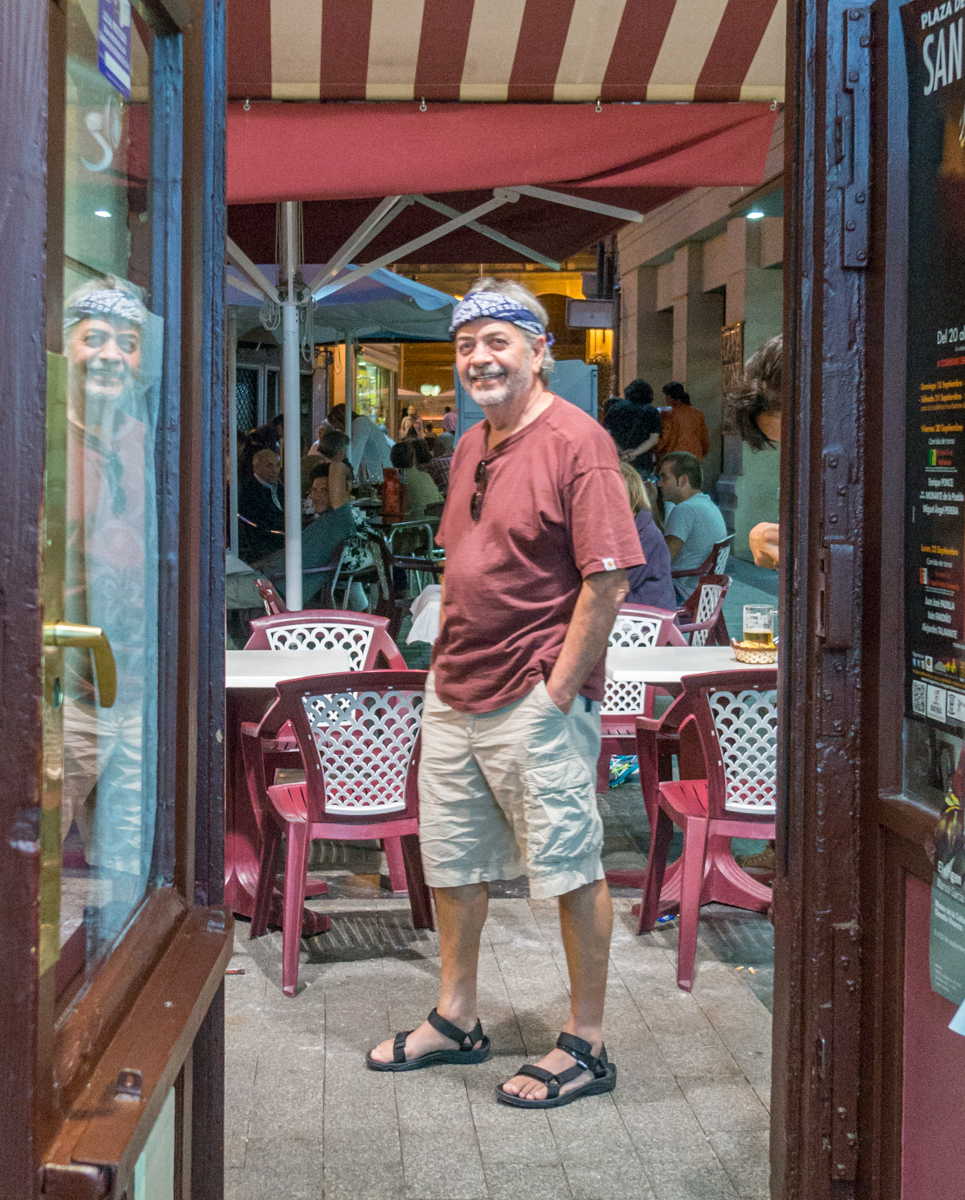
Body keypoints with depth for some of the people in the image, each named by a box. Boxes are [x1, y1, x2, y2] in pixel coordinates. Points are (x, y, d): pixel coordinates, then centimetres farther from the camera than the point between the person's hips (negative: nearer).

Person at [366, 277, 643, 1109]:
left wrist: (559, 693, -17)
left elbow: (608, 581, -18)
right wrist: (447, 661, 13)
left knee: (571, 871, 2)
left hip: (537, 703, -9)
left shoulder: (576, 442, -13)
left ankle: (586, 1048, 14)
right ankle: (456, 1022, 33)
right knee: (451, 861, 17)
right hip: (454, 696, 9)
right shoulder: (471, 447, 12)